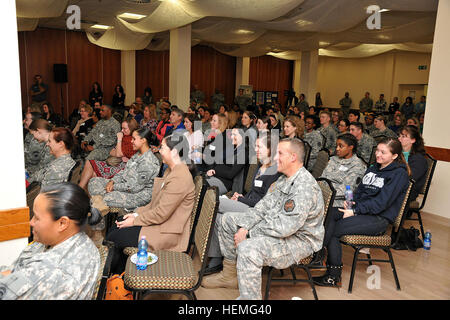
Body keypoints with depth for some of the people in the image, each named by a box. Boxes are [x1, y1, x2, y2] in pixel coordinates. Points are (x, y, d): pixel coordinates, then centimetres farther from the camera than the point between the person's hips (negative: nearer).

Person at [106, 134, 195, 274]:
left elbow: (161, 213, -23)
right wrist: (137, 213, 5)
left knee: (112, 238, -8)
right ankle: (122, 273, 20)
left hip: (167, 233, -10)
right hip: (159, 221, 10)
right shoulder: (171, 170, 10)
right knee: (115, 228, 8)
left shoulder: (180, 178, -24)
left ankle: (118, 273, 18)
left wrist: (135, 220, -13)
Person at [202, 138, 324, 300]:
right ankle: (230, 275, 18)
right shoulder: (284, 179, 7)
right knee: (225, 219, 9)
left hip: (299, 240, -10)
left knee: (248, 248, -37)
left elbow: (285, 227, -30)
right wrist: (244, 226, -12)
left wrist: (248, 234, -23)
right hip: (273, 228, 10)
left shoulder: (306, 187, -26)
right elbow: (264, 206, 4)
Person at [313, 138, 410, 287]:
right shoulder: (373, 169, 21)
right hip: (360, 210, 7)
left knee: (333, 229, -24)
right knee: (329, 213, -24)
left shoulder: (399, 174, -4)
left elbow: (382, 202, -13)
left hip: (379, 219, -7)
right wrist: (351, 201, -2)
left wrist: (355, 210, -18)